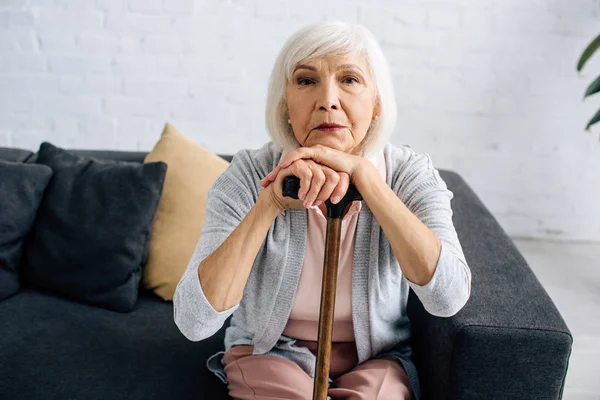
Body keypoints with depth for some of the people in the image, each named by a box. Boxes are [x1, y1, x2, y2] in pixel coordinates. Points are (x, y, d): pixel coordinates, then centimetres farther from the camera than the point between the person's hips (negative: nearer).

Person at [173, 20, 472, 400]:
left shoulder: (410, 172, -14)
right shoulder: (249, 175, -17)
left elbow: (449, 297, -29)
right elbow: (193, 321, -25)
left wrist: (363, 174, -33)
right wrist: (272, 202, -35)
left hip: (376, 358, 1)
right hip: (268, 354, 0)